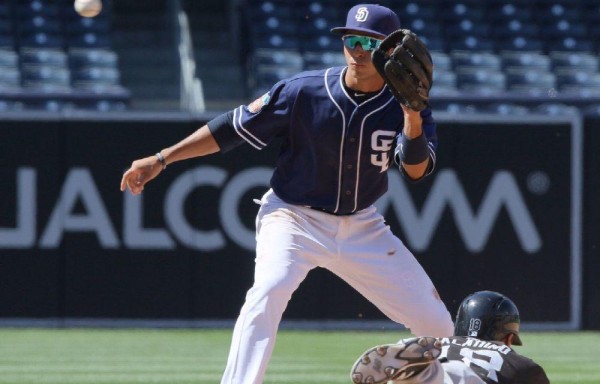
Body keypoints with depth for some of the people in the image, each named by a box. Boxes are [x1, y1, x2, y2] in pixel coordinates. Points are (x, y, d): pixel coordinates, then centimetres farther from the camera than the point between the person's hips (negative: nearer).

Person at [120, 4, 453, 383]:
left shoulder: (402, 105, -10)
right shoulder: (303, 92, -15)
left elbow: (417, 170, -23)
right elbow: (234, 126, -10)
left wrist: (412, 115, -41)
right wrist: (160, 160, -11)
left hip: (361, 229, 3)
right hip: (293, 219, -3)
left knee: (437, 324, 0)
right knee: (269, 290, -33)